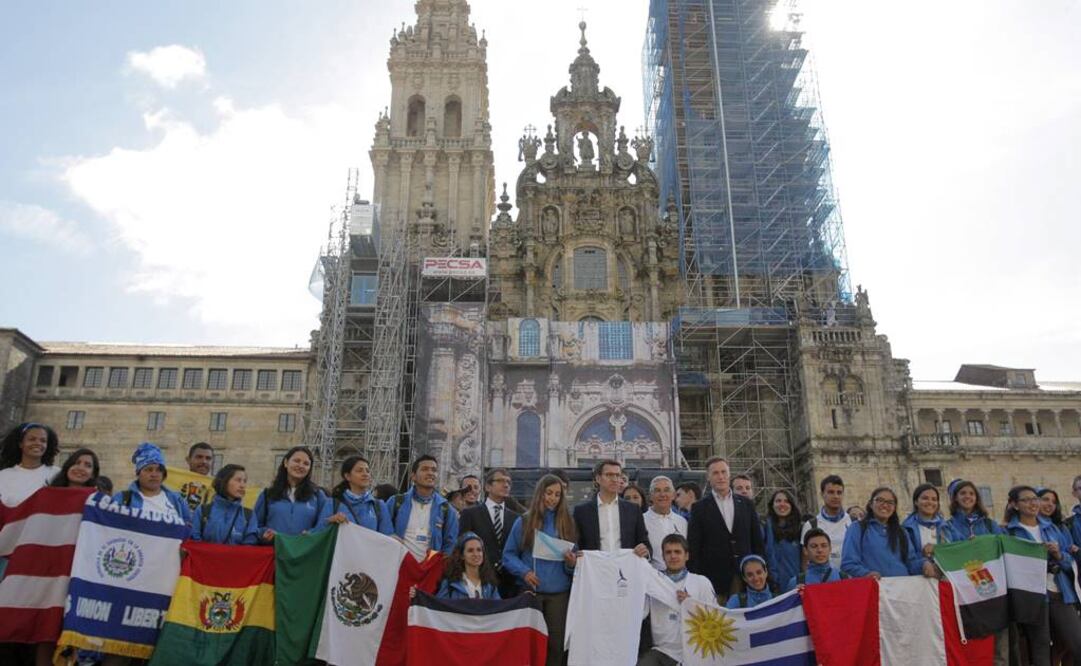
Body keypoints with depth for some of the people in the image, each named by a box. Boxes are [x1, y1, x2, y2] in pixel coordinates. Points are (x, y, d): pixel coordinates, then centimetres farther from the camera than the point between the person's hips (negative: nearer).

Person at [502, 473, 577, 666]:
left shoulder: (567, 523, 8)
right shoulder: (523, 522, 3)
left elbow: (574, 557, 11)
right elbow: (508, 555, 3)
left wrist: (572, 563, -12)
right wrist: (524, 571, -13)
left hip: (559, 592, 1)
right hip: (530, 591, -1)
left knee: (556, 643, 1)